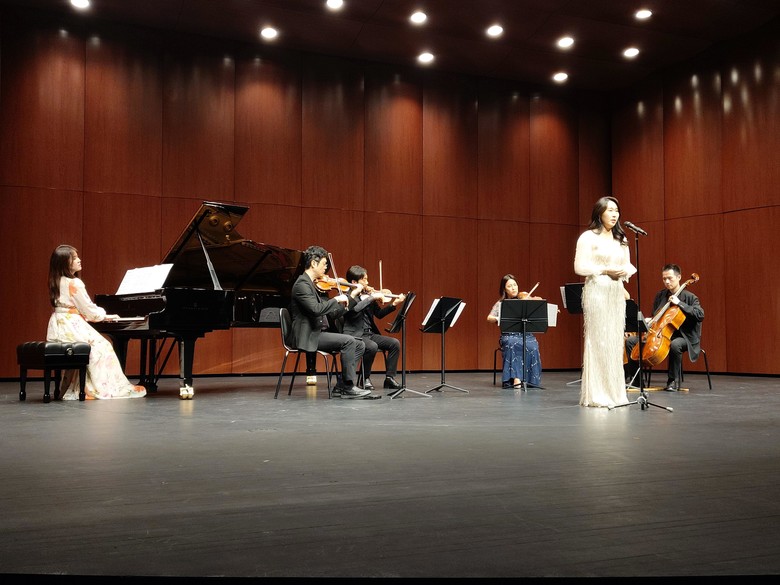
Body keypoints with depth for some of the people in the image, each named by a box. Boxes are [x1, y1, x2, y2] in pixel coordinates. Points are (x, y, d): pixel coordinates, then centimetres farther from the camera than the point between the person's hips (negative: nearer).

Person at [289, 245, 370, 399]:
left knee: (359, 345, 1)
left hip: (318, 333, 10)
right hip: (308, 337, -10)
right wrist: (336, 299, -15)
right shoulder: (302, 284, -11)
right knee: (348, 341, -24)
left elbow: (331, 314, 16)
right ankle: (348, 387, -16)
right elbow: (316, 309, -27)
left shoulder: (313, 285, 18)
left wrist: (352, 296, 11)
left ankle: (341, 386, -1)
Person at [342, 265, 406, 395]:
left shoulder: (367, 294, 12)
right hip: (354, 335, -7)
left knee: (395, 343, -9)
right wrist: (372, 297, -27)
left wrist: (394, 304, 3)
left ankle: (389, 378, -2)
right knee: (372, 347, -33)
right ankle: (366, 379, -10)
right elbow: (354, 309, -30)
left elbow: (379, 314, 15)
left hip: (369, 334, 7)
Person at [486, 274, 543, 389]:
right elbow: (489, 318, -3)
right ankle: (516, 378, -36)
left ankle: (531, 379, -21)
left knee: (532, 346, -32)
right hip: (508, 335, -1)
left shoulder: (526, 299, 8)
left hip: (526, 334, 1)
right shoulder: (501, 304, 9)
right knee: (513, 344, -35)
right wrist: (499, 319, -24)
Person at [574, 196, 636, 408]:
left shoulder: (621, 239, 18)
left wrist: (624, 271, -3)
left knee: (615, 342, 7)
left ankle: (614, 392, 13)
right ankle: (596, 394, -4)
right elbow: (580, 266, -9)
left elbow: (628, 265, 19)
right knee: (597, 341, -8)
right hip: (597, 290, -7)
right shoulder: (588, 237, -3)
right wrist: (605, 270, -15)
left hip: (617, 293, 7)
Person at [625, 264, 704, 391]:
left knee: (675, 345, -42)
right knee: (630, 341, -7)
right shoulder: (660, 295, 10)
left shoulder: (689, 297, -6)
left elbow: (700, 315, -21)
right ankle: (635, 378, -2)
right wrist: (649, 321, -1)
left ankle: (674, 381, -25)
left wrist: (679, 303, -24)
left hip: (684, 337, -6)